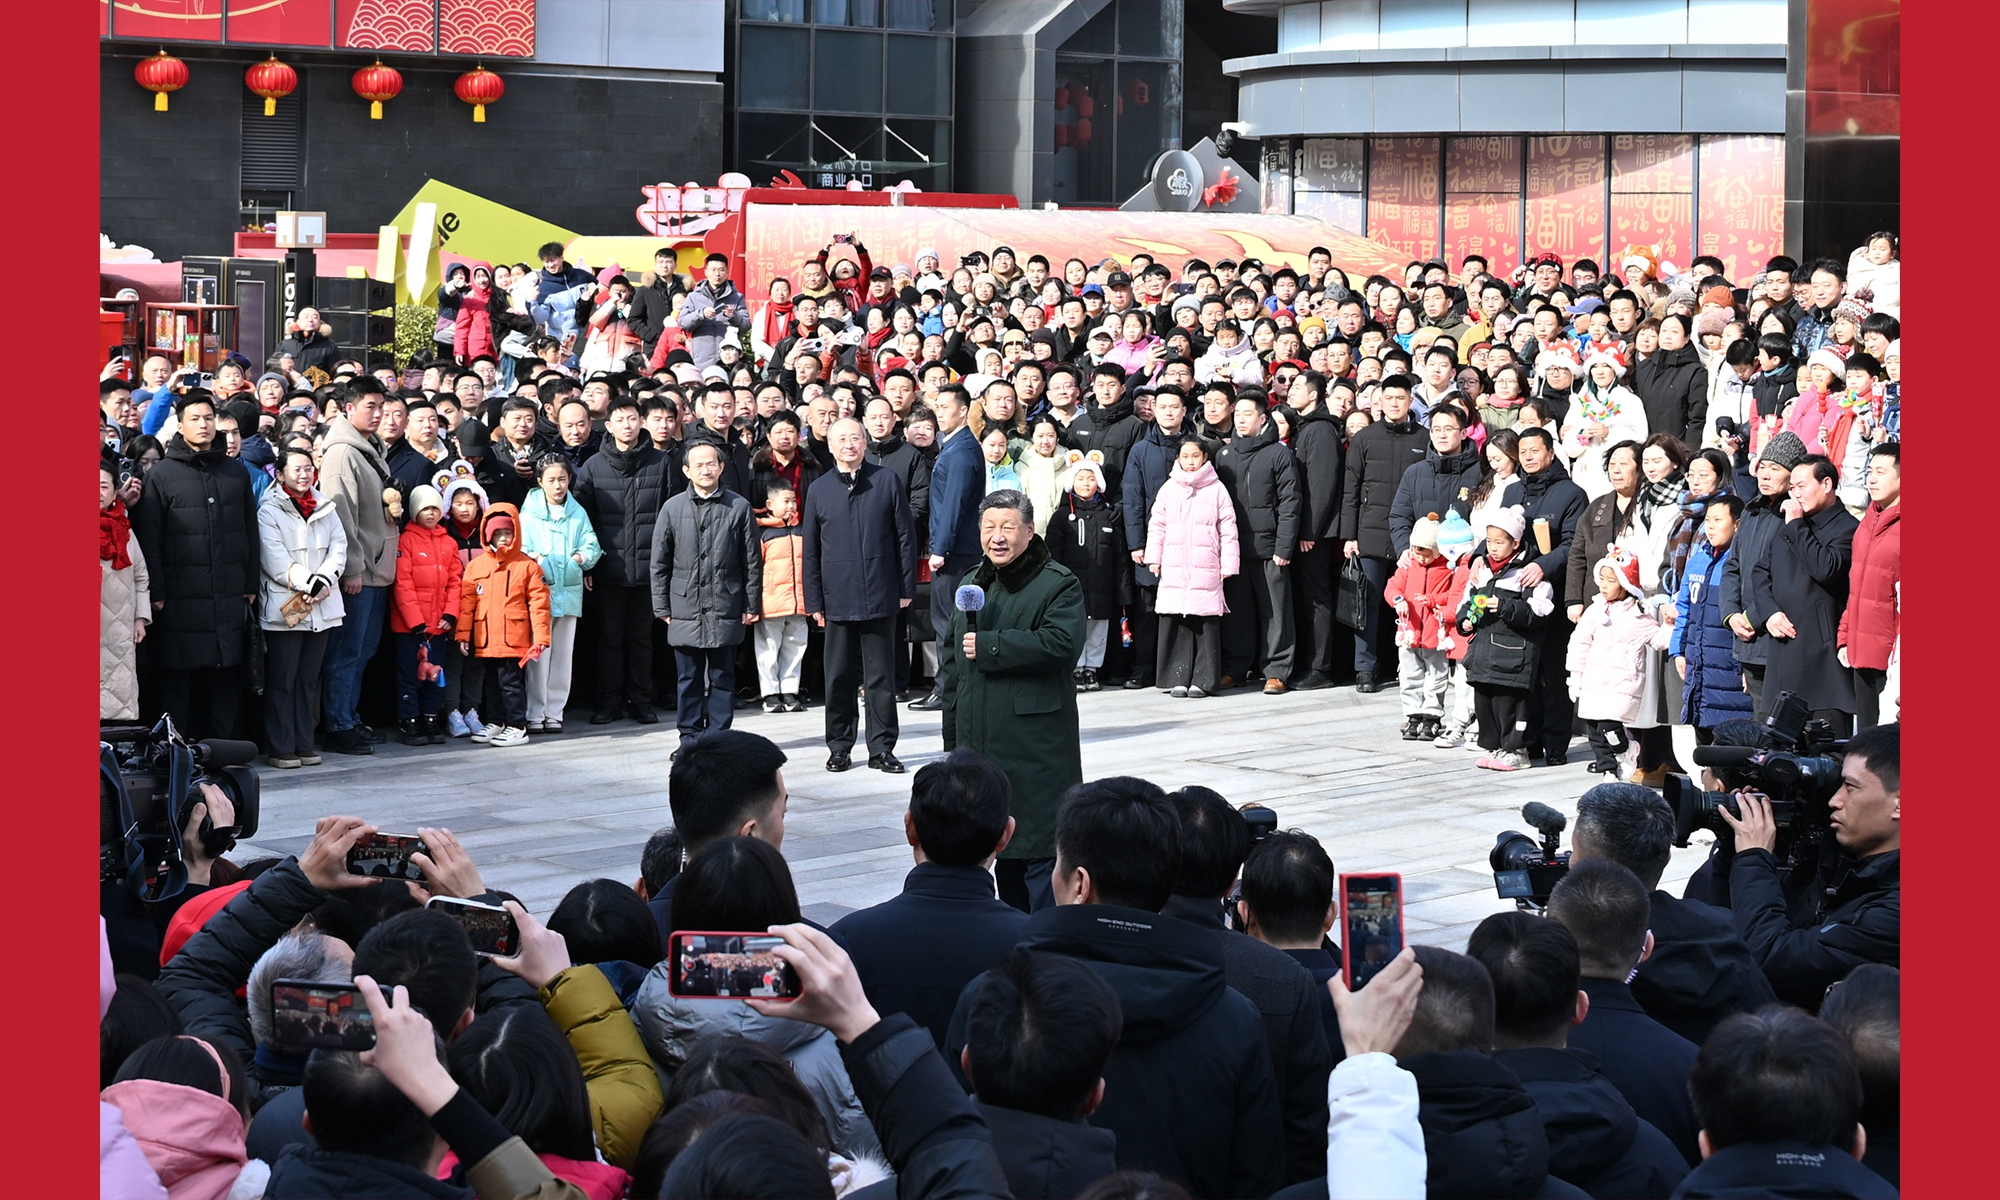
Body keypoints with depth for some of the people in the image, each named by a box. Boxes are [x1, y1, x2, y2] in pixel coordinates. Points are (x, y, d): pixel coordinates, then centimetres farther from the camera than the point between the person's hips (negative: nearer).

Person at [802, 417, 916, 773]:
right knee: (838, 677, 6)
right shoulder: (819, 490, 6)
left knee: (881, 676, 3)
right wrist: (814, 602, 4)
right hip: (838, 599, 1)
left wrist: (907, 588, 0)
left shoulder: (887, 481, 2)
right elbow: (810, 551, 8)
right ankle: (839, 747, 16)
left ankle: (882, 749, 10)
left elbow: (905, 537, 4)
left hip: (880, 597, -1)